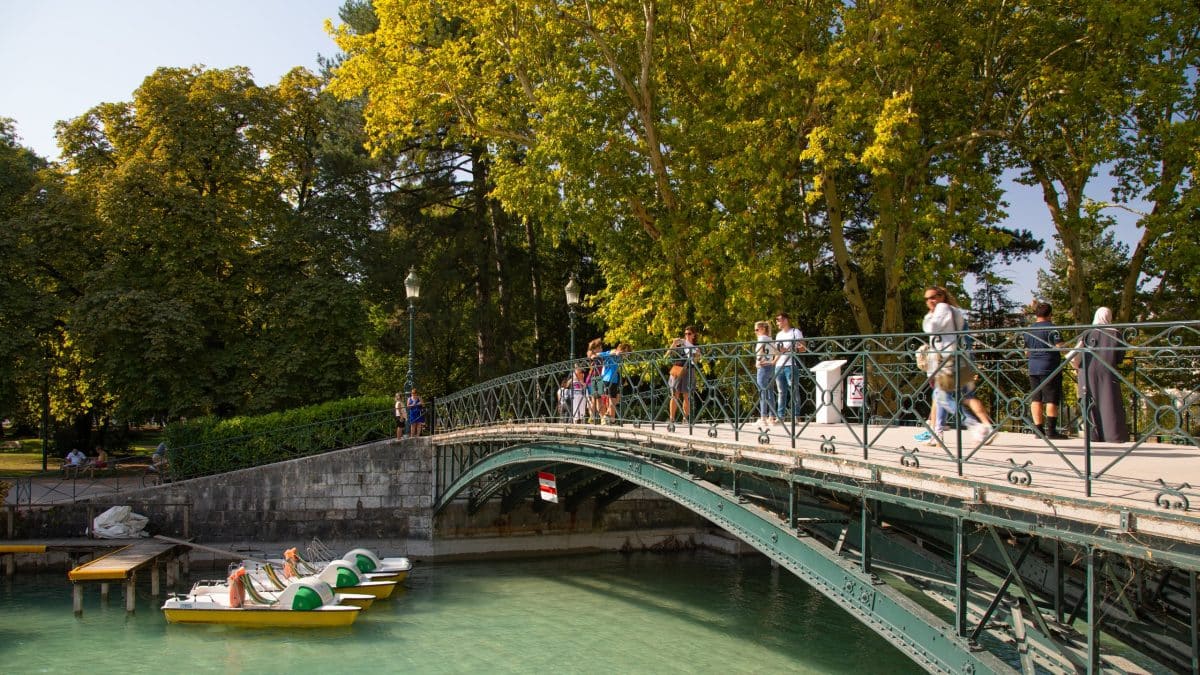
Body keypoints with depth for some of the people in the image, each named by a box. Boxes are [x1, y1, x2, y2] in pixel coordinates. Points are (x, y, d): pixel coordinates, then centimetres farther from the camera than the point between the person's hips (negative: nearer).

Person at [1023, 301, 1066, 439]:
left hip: (1033, 368, 6)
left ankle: (1039, 430, 6)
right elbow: (1060, 346, -16)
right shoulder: (1052, 328, -6)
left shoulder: (1029, 330, 13)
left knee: (1036, 399, 6)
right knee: (1052, 399, -3)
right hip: (1050, 368, -6)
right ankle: (1051, 430, -6)